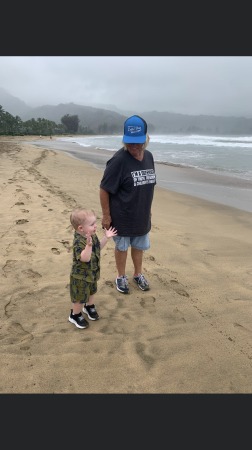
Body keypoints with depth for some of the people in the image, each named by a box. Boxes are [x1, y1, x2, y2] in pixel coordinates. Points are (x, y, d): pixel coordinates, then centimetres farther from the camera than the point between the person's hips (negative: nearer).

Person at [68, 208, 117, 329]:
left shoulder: (92, 236, -6)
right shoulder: (79, 241, -34)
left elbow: (98, 247, 11)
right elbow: (85, 258, -43)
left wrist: (106, 237, 0)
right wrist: (89, 245, -57)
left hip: (92, 272, 8)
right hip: (80, 276, -8)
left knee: (91, 291, 29)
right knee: (80, 297, 10)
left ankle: (89, 307, 55)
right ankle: (75, 315, 35)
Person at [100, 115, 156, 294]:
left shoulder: (149, 156, -1)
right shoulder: (118, 160, -22)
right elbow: (104, 189, -18)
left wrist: (148, 208, 14)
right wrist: (106, 215, -16)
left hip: (142, 215, 6)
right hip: (122, 216, -5)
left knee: (139, 245, 21)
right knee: (122, 246, 14)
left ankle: (138, 274, 43)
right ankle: (121, 277, 36)